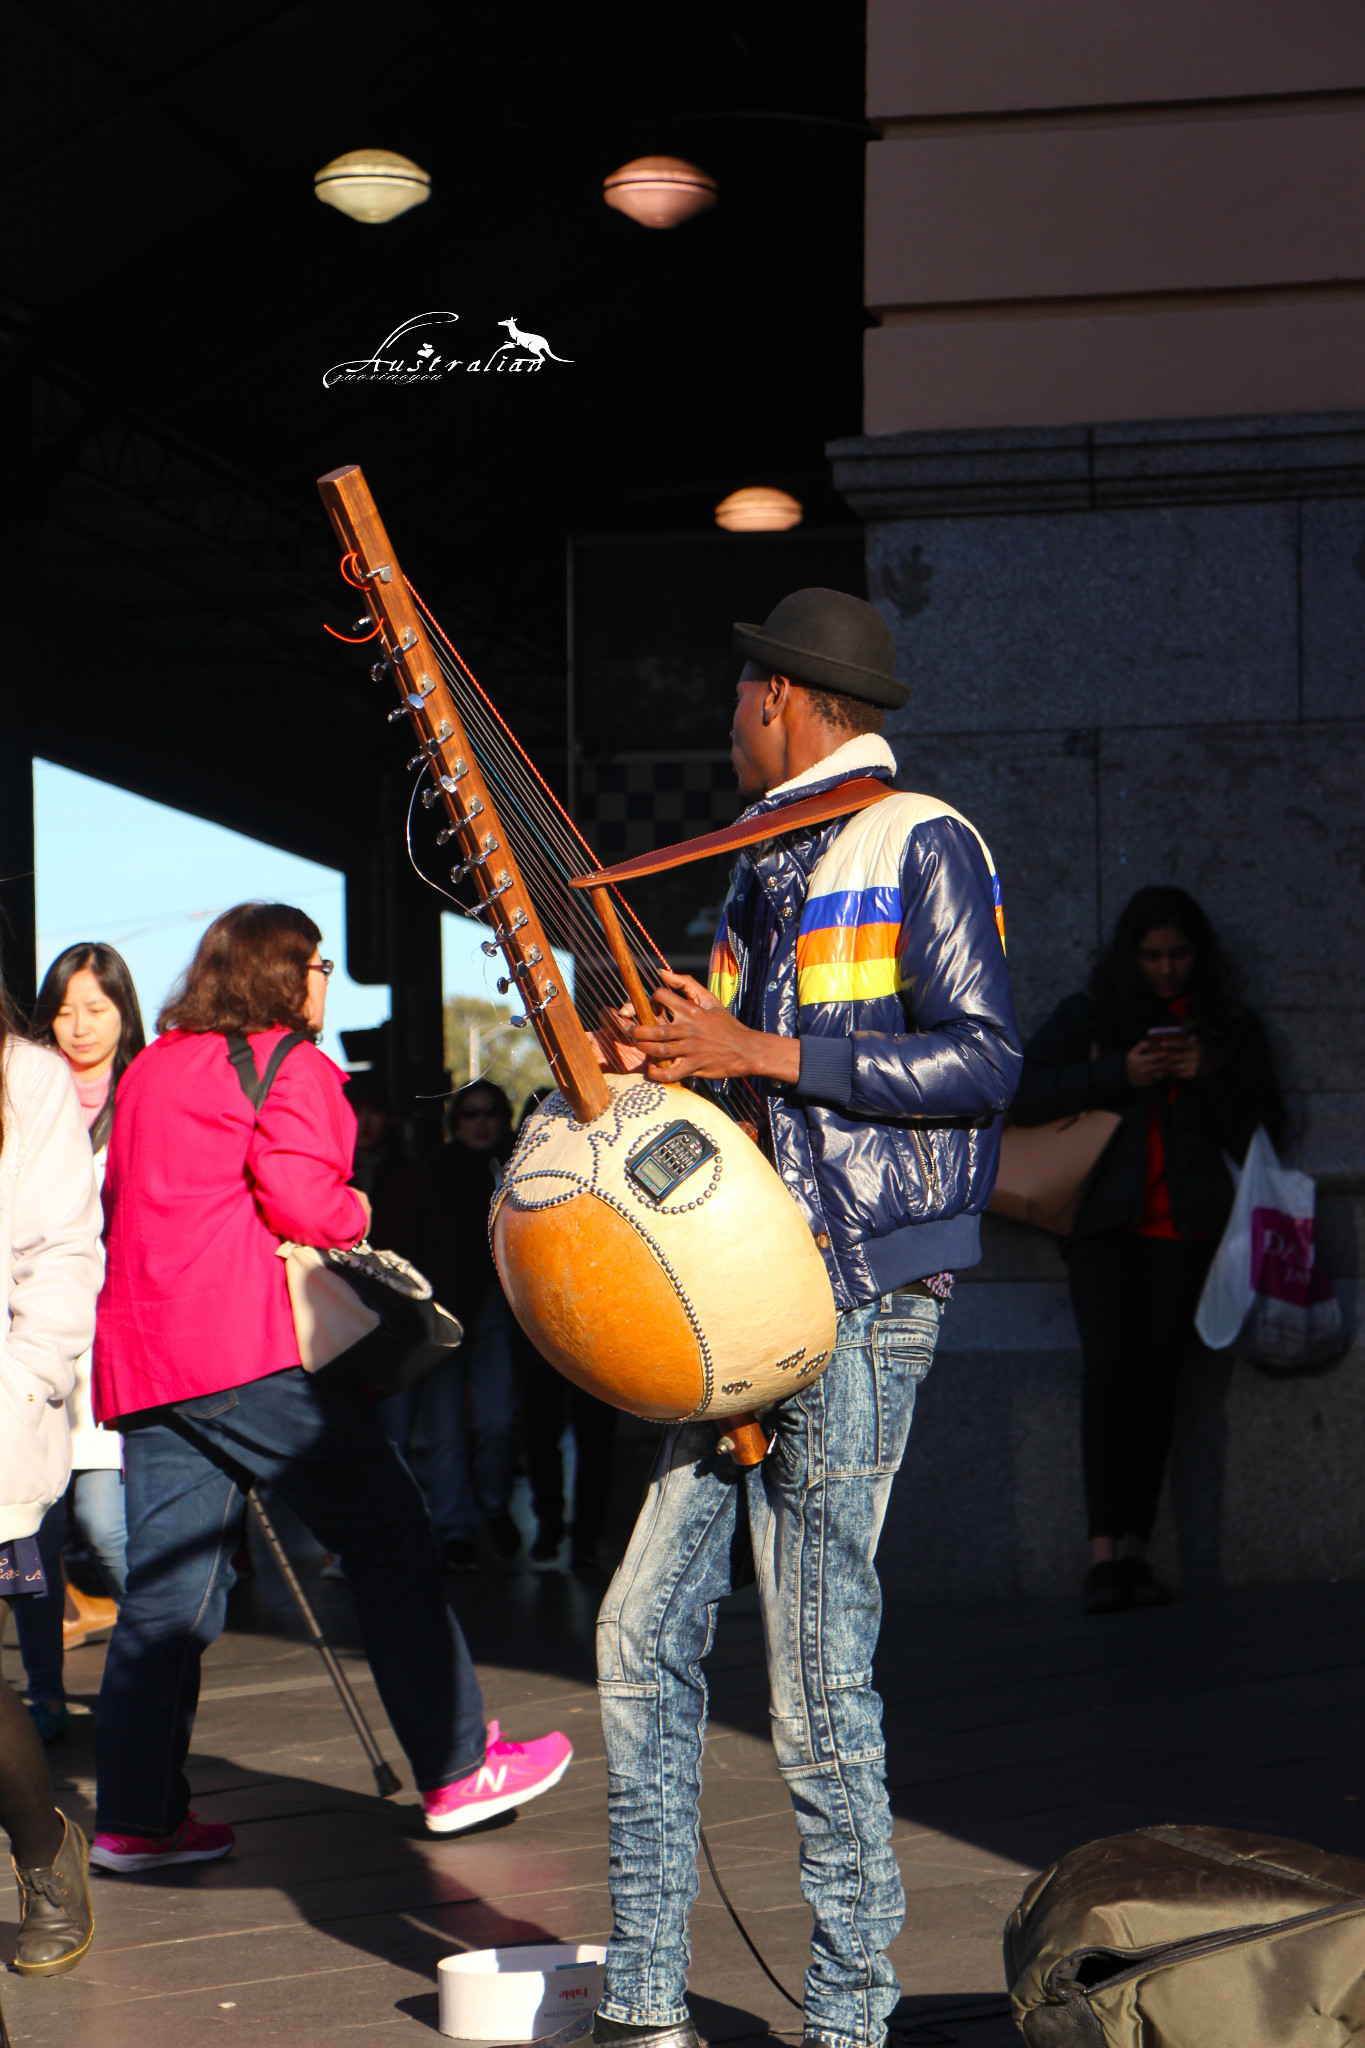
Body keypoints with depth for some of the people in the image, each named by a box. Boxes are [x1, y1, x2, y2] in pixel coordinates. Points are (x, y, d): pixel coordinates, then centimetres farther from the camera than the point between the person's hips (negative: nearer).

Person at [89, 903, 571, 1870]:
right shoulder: (289, 1065, -2)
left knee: (165, 1581, 6)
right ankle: (458, 1769, 4)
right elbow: (302, 1201, -13)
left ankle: (136, 1816, 2)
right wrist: (357, 1212, 6)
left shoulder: (150, 1068, 21)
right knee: (388, 1536, 1)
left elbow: (120, 1200, 22)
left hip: (138, 1350, 8)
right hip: (247, 1347, -8)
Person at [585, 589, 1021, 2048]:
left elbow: (984, 1061, -15)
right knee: (641, 1638, 5)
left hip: (858, 1301, -9)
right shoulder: (767, 869, 21)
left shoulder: (918, 845, -6)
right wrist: (661, 1062, 10)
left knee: (819, 1683, -7)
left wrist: (753, 1052, -16)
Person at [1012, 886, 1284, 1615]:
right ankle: (1106, 1550, -20)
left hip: (1187, 1226, 1)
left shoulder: (1232, 1029, 18)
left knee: (1156, 1376, -9)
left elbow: (1262, 1132, 12)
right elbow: (1020, 1092, 3)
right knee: (1110, 1369, -16)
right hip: (1105, 1219, -1)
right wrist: (1118, 1074, -7)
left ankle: (1133, 1548, -9)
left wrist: (1210, 1077, -5)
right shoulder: (1088, 1018, 16)